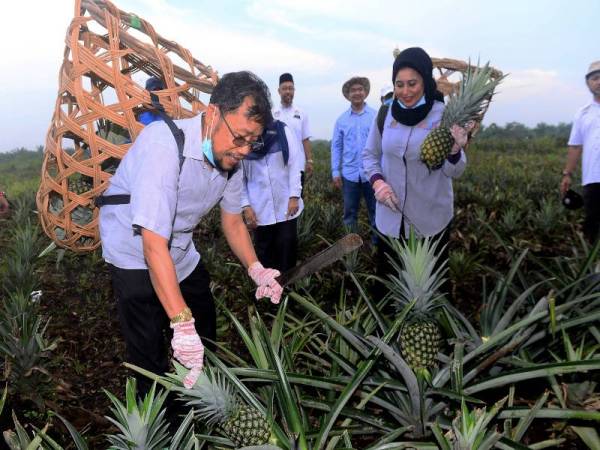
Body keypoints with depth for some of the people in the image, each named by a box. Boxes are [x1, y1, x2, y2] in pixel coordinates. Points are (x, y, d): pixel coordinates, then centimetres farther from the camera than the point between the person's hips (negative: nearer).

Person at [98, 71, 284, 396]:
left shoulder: (230, 158, -12)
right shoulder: (163, 144, -33)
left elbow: (232, 220, 2)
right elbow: (154, 244, -37)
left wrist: (256, 269, -14)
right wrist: (182, 323, -38)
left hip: (182, 255, 7)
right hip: (136, 255, -7)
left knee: (205, 333, 20)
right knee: (153, 359, -2)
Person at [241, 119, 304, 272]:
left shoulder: (282, 131, -5)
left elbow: (295, 164, -4)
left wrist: (294, 196, -9)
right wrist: (245, 206, -6)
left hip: (286, 204, 0)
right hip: (260, 209, 0)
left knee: (287, 247, 9)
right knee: (264, 250, 12)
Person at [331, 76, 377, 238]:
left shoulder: (376, 116, -2)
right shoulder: (341, 119, 4)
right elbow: (336, 146, 6)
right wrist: (335, 171, 1)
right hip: (349, 174, 2)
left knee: (375, 211, 10)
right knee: (349, 213, 11)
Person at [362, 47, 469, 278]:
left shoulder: (444, 115, -12)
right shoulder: (386, 113, -4)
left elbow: (453, 172, -10)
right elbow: (369, 154, 8)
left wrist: (455, 150, -31)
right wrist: (377, 181, -10)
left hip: (431, 220, -2)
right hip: (390, 218, 3)